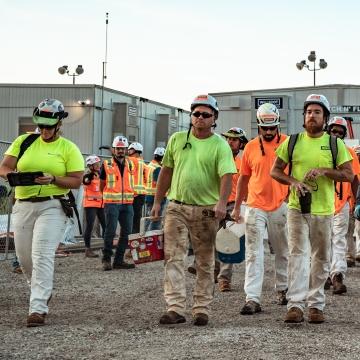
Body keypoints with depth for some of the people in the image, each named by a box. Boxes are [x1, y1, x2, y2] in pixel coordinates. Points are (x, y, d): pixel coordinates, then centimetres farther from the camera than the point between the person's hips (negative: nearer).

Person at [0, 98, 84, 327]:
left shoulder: (69, 149, 1)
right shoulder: (24, 142, 10)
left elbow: (76, 181, -3)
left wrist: (53, 179, -21)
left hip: (52, 207, -4)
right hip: (23, 206, 4)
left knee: (42, 256, -15)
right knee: (24, 257, 12)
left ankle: (38, 308, -16)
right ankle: (43, 291, 39)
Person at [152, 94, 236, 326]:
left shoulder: (220, 145, -3)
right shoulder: (177, 139, 9)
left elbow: (226, 175, -15)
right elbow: (167, 171, 15)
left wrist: (222, 202, -31)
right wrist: (158, 201, 14)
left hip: (206, 210, -2)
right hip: (177, 207, 2)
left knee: (205, 262, 7)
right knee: (174, 258, -7)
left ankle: (202, 309, 14)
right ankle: (176, 308, -8)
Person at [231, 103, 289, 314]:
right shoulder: (251, 147, 3)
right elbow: (244, 178, 12)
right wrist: (237, 207, 13)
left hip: (280, 206, -1)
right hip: (255, 207, 1)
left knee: (283, 252, 14)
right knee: (254, 254, -6)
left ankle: (282, 289, 32)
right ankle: (253, 299, -10)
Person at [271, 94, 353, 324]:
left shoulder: (336, 144, 3)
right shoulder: (292, 142, 5)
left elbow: (349, 175, 0)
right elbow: (275, 171, 8)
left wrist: (324, 170, -15)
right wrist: (293, 181, -11)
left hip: (324, 210, 1)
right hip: (297, 208, -1)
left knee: (321, 258, 7)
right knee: (298, 255, -8)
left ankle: (316, 305, 15)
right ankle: (296, 304, -11)